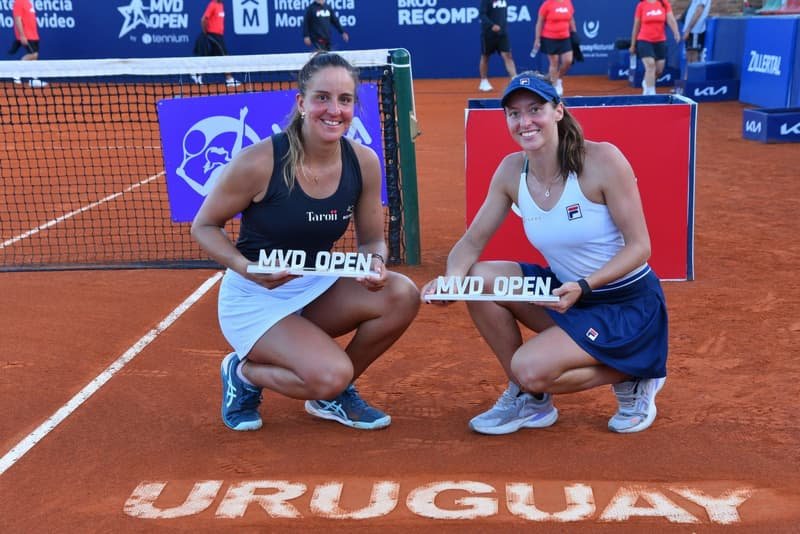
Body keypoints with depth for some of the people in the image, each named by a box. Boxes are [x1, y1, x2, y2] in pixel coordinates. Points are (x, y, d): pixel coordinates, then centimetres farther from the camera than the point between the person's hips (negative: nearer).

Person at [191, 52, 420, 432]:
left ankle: (333, 396, 5)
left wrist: (376, 263, -20)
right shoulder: (258, 162, -21)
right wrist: (247, 269, -26)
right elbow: (204, 226, -9)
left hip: (317, 287, 5)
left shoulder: (364, 162, -8)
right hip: (255, 298, -5)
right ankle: (245, 373, 8)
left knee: (402, 296, -20)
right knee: (330, 376, -27)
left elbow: (372, 239, 4)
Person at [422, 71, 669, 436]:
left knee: (531, 370, -24)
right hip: (568, 292, 6)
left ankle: (632, 379, 4)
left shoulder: (602, 159, -20)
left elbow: (639, 246, -18)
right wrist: (452, 279, -24)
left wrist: (584, 286, -32)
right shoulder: (512, 170, -5)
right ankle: (528, 399, 1)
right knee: (479, 277, -16)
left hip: (628, 305, -6)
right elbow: (472, 241, -2)